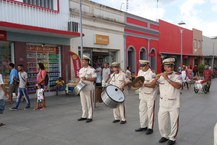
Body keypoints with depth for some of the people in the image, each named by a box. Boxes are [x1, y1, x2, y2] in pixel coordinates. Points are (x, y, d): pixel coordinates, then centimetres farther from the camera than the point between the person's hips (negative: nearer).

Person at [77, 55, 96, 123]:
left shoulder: (91, 69, -8)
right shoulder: (81, 70, 13)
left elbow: (94, 79, -14)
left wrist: (86, 78, -22)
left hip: (89, 89, -7)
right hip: (82, 88, 7)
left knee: (89, 103, 1)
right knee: (83, 103, 12)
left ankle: (90, 117, 10)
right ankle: (84, 116, 23)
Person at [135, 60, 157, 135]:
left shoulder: (151, 73, -15)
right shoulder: (140, 72, 7)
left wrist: (144, 84, -29)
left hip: (150, 95, -7)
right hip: (142, 94, 7)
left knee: (150, 112, 2)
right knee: (142, 110, 13)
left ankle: (150, 128, 14)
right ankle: (143, 126, 26)